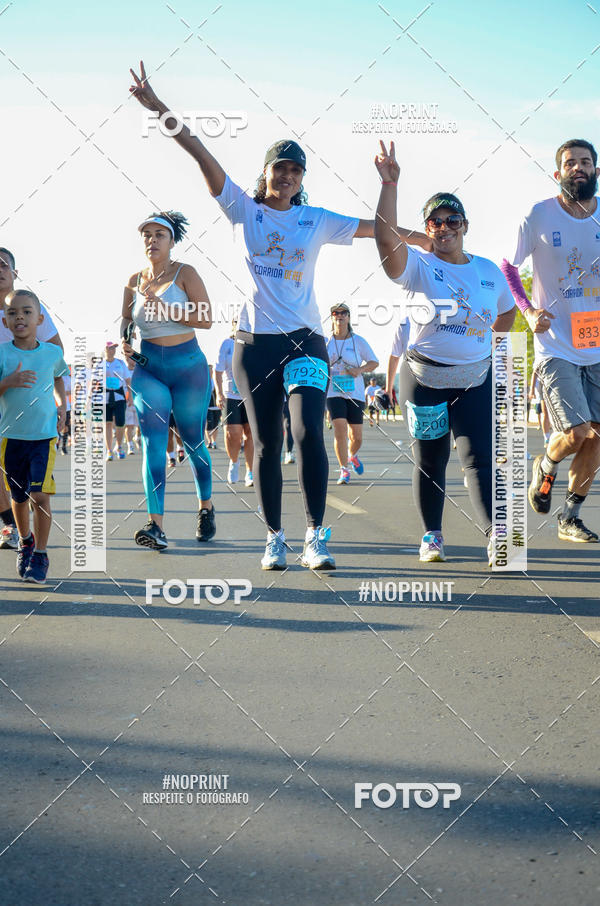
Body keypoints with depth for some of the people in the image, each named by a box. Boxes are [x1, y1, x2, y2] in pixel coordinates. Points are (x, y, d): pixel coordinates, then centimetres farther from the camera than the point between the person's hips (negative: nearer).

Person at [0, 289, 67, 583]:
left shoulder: (52, 352, 1)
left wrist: (61, 405, 13)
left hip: (45, 434, -1)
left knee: (40, 495, -12)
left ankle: (40, 555, 0)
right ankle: (25, 542, 38)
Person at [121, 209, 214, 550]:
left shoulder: (185, 273, -4)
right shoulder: (135, 281, 8)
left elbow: (205, 318, -13)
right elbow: (126, 321, 20)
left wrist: (164, 308, -22)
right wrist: (125, 343, -1)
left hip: (188, 365, -3)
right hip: (148, 368, 3)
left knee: (193, 442, 9)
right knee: (153, 442, -12)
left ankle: (206, 507, 33)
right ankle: (156, 526, -20)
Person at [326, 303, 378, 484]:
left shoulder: (358, 341, 4)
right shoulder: (325, 341, 6)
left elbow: (374, 362, 8)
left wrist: (360, 369, -10)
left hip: (355, 393, 1)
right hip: (333, 392, -1)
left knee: (356, 437, 3)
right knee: (339, 429, -18)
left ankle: (352, 456, 38)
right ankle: (344, 469, -6)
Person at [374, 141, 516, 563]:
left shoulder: (490, 271, 7)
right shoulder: (418, 267, -4)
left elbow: (507, 313, 25)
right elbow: (386, 236, -24)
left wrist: (484, 340, 12)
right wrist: (390, 183, -29)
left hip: (476, 380, 2)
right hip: (424, 378, -1)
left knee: (479, 458, -10)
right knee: (430, 461, 7)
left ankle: (496, 538, -18)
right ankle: (432, 535, 22)